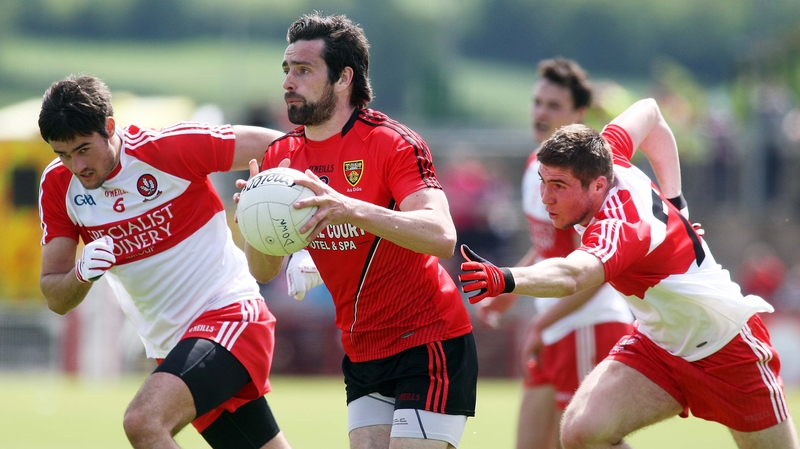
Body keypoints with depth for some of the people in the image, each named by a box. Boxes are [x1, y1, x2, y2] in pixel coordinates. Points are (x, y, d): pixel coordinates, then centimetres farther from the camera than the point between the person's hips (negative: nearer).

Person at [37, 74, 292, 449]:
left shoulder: (171, 147, -15)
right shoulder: (58, 185, 0)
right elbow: (55, 299, 2)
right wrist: (82, 273, -21)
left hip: (230, 313, -6)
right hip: (170, 344, 6)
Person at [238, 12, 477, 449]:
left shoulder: (392, 143, -15)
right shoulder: (281, 156, 4)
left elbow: (442, 237, -30)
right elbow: (264, 271, 5)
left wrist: (351, 208, -42)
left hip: (428, 345, -6)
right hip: (362, 355, 6)